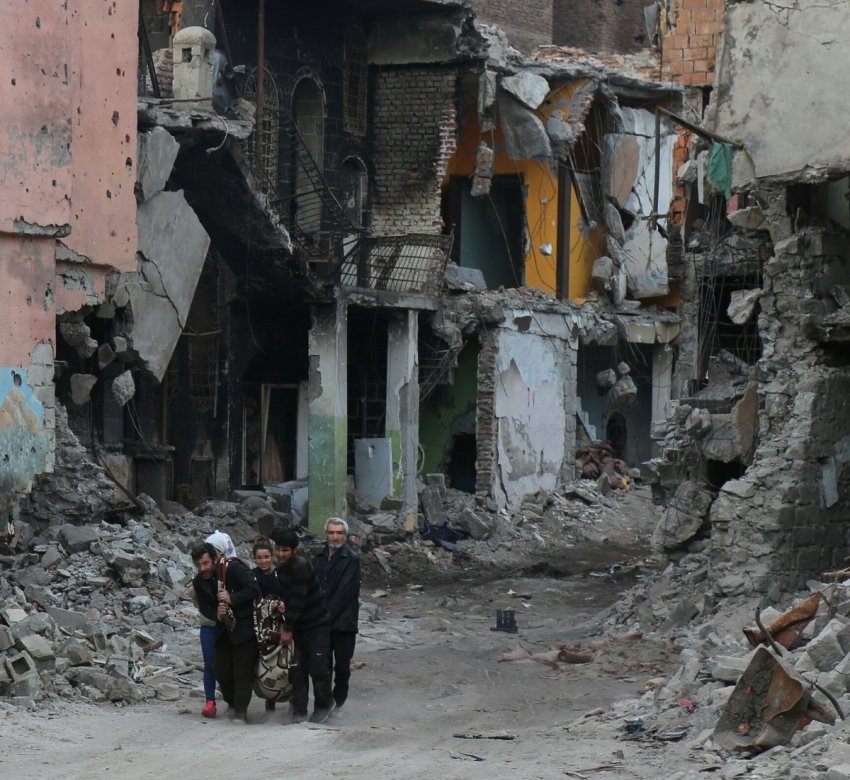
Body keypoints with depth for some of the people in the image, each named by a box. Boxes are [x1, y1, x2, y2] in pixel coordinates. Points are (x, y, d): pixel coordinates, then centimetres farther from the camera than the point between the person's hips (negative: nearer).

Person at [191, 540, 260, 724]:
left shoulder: (233, 568, -17)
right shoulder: (199, 581, 2)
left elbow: (254, 589, -21)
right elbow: (204, 608, 5)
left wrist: (232, 598, -28)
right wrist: (216, 614, -16)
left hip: (245, 628, -6)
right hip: (224, 630, 6)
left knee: (243, 671, -10)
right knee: (221, 669, 6)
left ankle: (240, 711, -8)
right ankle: (232, 701, 28)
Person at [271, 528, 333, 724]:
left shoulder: (301, 566, -22)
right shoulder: (281, 568, 5)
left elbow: (297, 600, -23)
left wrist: (287, 628, -19)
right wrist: (286, 626, -1)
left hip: (317, 626, -7)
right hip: (298, 626, 7)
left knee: (318, 668, -2)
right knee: (297, 669, 3)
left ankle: (323, 706, 18)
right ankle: (299, 711, 8)